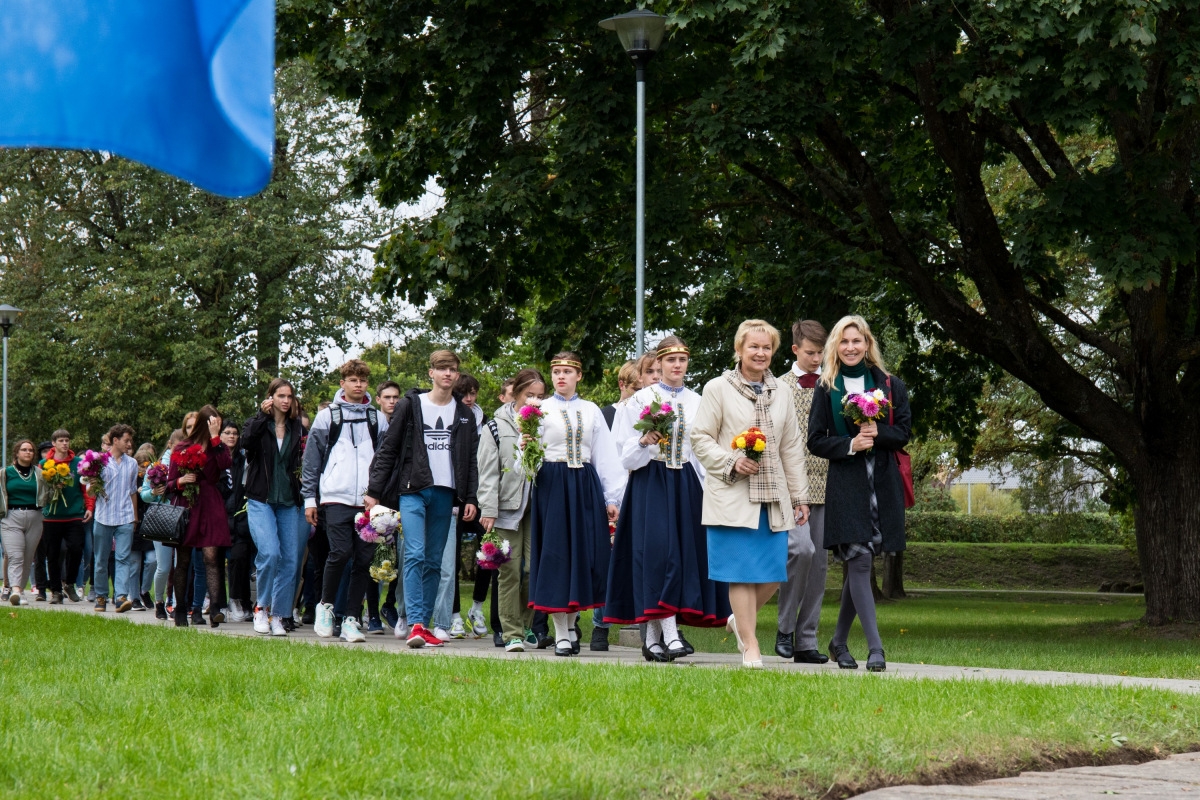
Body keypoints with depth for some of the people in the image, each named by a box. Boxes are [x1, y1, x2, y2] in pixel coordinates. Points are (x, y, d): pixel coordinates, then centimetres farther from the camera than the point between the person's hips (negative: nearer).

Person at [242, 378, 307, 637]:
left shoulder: (297, 429, 12)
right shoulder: (257, 424, 3)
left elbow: (304, 464, 16)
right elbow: (246, 442, -18)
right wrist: (262, 414, -18)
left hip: (289, 502, 4)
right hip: (261, 500, -4)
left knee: (290, 560, -2)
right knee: (270, 552, -20)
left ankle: (277, 615, 8)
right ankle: (262, 608, -2)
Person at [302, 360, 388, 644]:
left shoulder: (377, 419, 14)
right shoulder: (328, 416, 8)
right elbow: (312, 459, 9)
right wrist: (309, 498, 4)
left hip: (369, 501, 3)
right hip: (336, 496, -3)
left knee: (363, 559, -1)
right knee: (341, 551, -15)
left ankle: (351, 619, 5)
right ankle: (325, 606, 7)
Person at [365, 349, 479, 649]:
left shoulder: (464, 415, 13)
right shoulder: (410, 405, 3)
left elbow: (471, 460, 14)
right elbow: (388, 450, 3)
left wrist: (471, 498, 4)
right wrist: (374, 491, -1)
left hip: (445, 494, 4)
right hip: (413, 490, -4)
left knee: (434, 561, 6)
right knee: (415, 554, -16)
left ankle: (424, 624, 11)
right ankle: (415, 624, -23)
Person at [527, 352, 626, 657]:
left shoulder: (591, 411, 13)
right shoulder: (541, 409, 6)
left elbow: (606, 454, 12)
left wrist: (612, 497, 6)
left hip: (585, 486, 3)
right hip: (552, 485, -3)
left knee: (582, 554, 3)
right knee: (555, 554, -4)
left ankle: (572, 623, 17)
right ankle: (561, 633, -2)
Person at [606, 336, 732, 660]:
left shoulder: (697, 403, 11)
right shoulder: (641, 400, 2)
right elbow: (627, 455, 1)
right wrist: (644, 441, -20)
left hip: (686, 486, 4)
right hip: (651, 484, -3)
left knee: (685, 554, 0)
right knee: (659, 551, -15)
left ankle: (654, 637, 6)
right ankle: (670, 634, -21)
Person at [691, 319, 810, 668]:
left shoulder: (781, 392, 15)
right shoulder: (718, 389, 1)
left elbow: (792, 448, 18)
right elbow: (700, 438, 0)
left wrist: (800, 496, 17)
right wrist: (732, 462, -15)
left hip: (773, 496, 5)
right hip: (732, 496, -5)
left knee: (774, 572, 2)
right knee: (742, 572, -5)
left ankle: (740, 620, 27)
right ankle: (750, 646, 2)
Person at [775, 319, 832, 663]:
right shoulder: (780, 387, 4)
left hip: (827, 484, 4)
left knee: (820, 560, 3)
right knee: (801, 548, -21)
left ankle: (806, 640, 10)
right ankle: (785, 628, -4)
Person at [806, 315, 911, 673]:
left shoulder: (890, 385, 8)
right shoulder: (826, 389, 5)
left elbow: (904, 432, 5)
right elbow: (815, 440, 2)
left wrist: (877, 433, -15)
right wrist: (850, 444, -14)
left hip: (883, 484, 2)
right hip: (846, 484, -2)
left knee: (858, 565, 7)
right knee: (859, 562, -11)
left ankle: (839, 641, 20)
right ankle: (875, 647, -15)